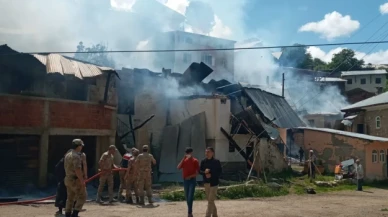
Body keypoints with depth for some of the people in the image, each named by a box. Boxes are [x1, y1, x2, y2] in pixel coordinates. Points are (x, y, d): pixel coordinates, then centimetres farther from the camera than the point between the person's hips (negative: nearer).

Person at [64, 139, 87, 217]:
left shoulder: (67, 155, 11)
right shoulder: (76, 156, -19)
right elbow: (77, 170, -26)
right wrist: (82, 181, -22)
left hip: (68, 179, 9)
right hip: (75, 180, -9)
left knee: (70, 198, 14)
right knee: (82, 196, 1)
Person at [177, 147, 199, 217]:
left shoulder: (195, 161, -6)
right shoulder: (184, 160, 7)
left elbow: (197, 172, -7)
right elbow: (178, 168, -7)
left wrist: (191, 176, -19)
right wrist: (183, 159, -12)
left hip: (192, 180, -5)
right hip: (185, 180, 5)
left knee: (190, 197, -12)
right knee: (187, 197, 10)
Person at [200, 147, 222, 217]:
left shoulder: (216, 162, -7)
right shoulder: (203, 161, 5)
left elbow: (220, 172, -7)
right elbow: (200, 171, 6)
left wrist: (211, 175, -18)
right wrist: (205, 172, -16)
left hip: (214, 183, -5)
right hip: (206, 183, 6)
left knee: (211, 200, -8)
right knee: (209, 199, 14)